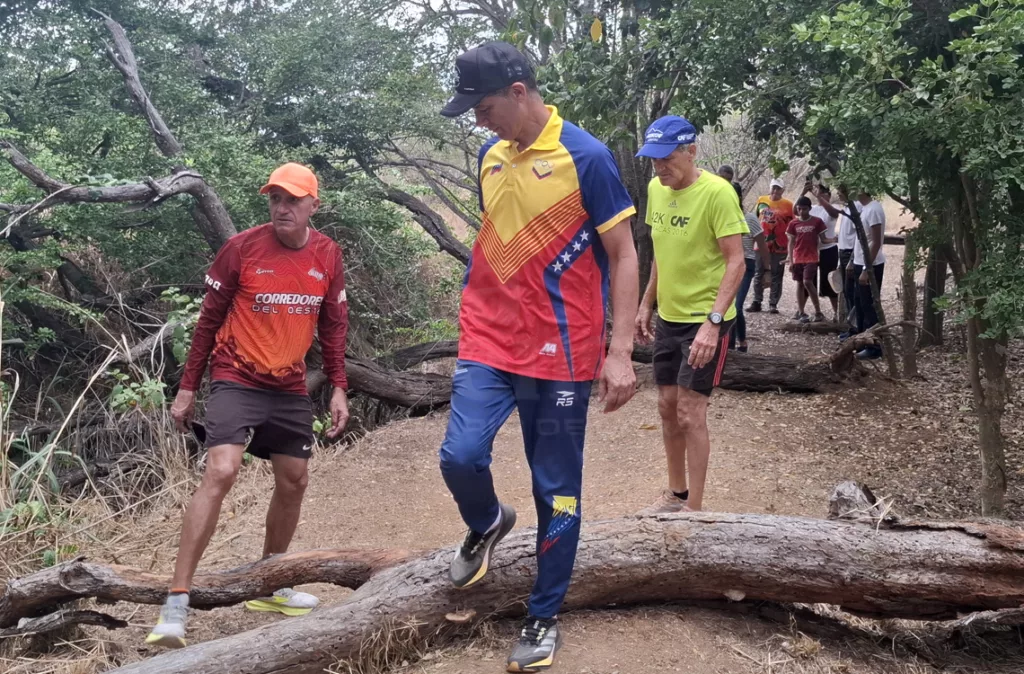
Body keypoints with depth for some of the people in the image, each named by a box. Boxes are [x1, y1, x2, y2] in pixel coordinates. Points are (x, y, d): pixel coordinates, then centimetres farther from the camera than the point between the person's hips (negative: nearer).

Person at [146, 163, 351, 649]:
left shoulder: (327, 255, 0)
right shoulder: (241, 249, -11)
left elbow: (333, 324, 9)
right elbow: (209, 319, -4)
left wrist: (338, 388, 4)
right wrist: (187, 388, -3)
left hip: (290, 389, 5)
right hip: (236, 380, -5)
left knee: (293, 482, 10)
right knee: (221, 472, -21)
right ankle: (176, 605, -17)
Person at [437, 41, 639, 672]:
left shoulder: (586, 157, -10)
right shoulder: (490, 156, 7)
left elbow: (623, 255, -9)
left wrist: (621, 351, -16)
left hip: (562, 351, -4)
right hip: (489, 340, 4)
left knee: (557, 492, 5)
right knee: (460, 456, -11)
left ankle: (544, 619, 20)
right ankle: (487, 524, 24)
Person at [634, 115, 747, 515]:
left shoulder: (717, 193, -19)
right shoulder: (656, 189, 4)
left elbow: (736, 262, -20)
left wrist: (712, 322, -27)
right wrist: (647, 305, 16)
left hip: (705, 321, -7)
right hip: (669, 317, 7)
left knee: (690, 413, -5)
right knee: (667, 406, 13)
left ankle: (694, 509, 6)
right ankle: (676, 494, 29)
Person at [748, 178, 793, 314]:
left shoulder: (788, 205, -4)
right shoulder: (761, 201, 5)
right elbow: (754, 219, 18)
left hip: (779, 246, -3)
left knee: (776, 276, 3)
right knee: (758, 275, 7)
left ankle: (773, 304, 7)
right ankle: (756, 302, 15)